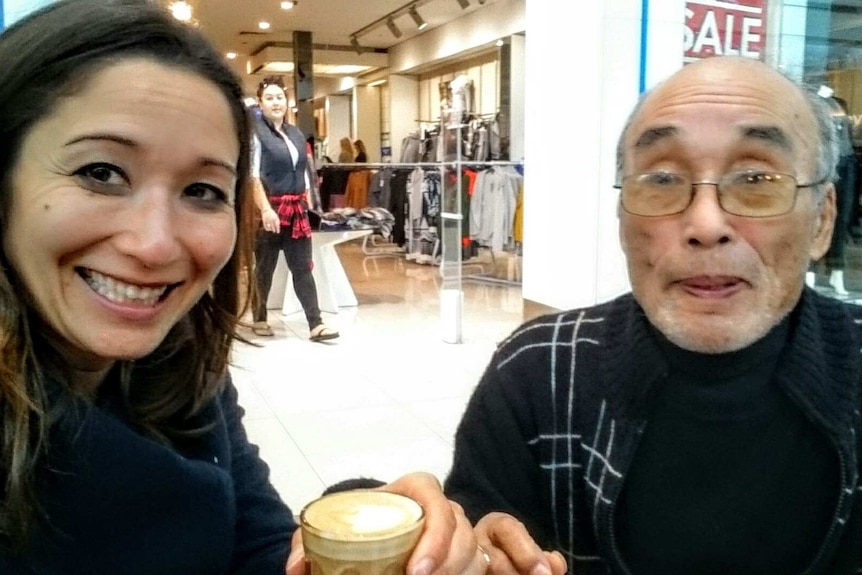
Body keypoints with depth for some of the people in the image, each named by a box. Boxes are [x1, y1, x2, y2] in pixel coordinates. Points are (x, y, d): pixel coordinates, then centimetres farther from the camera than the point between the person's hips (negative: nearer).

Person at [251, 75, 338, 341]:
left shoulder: (296, 133, 15)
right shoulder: (255, 132, -5)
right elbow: (252, 176, -15)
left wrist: (306, 205, 12)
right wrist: (266, 210, -23)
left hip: (296, 209, 6)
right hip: (269, 209, -6)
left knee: (303, 266, 2)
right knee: (265, 266, 7)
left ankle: (315, 325, 0)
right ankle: (259, 319, 23)